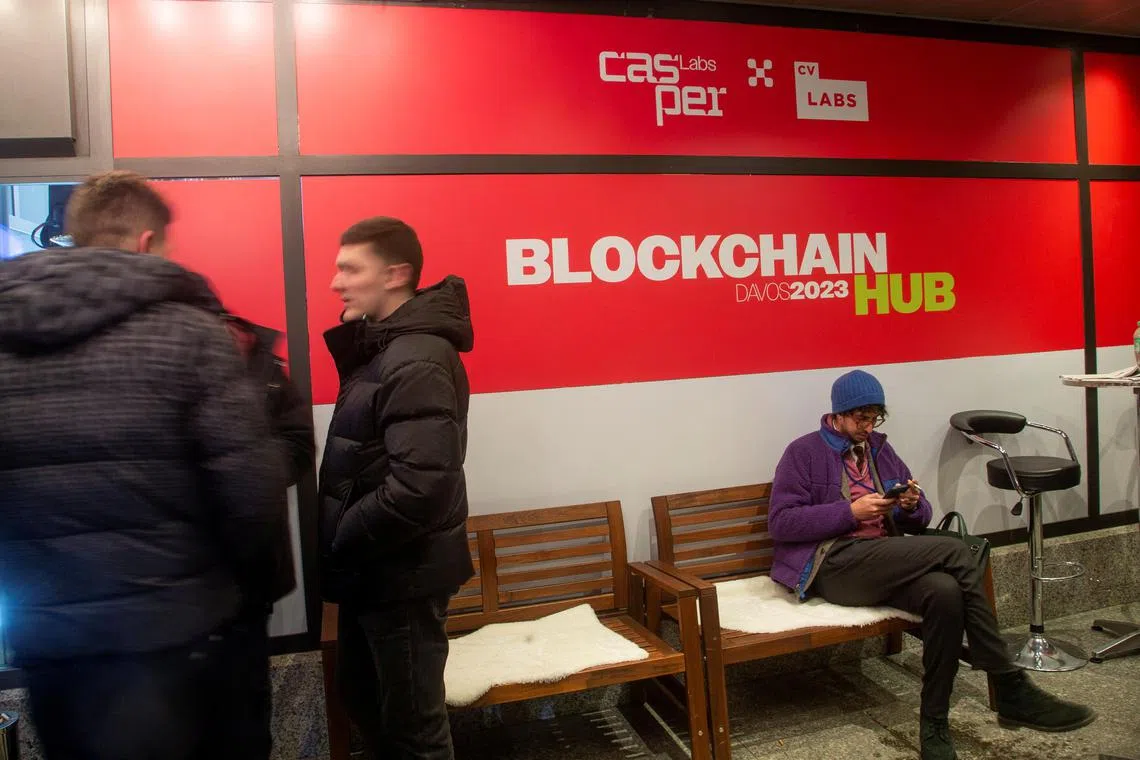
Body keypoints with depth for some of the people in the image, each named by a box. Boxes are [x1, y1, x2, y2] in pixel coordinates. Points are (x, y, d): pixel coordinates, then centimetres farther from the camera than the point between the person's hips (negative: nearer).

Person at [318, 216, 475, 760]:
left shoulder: (418, 362, -22)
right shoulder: (379, 346, 9)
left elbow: (418, 488, -30)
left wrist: (338, 545, -16)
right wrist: (340, 542, 4)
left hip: (403, 573, -9)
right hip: (373, 568, 9)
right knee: (361, 694, 25)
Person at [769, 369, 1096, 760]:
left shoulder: (879, 449, 21)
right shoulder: (803, 452, 2)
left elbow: (920, 518, 24)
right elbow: (780, 523, -8)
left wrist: (912, 506, -2)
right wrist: (850, 511, -14)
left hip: (885, 563, 6)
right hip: (832, 564, -6)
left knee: (945, 591, -30)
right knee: (953, 551, -24)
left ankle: (934, 725, -16)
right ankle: (1011, 690, -14)